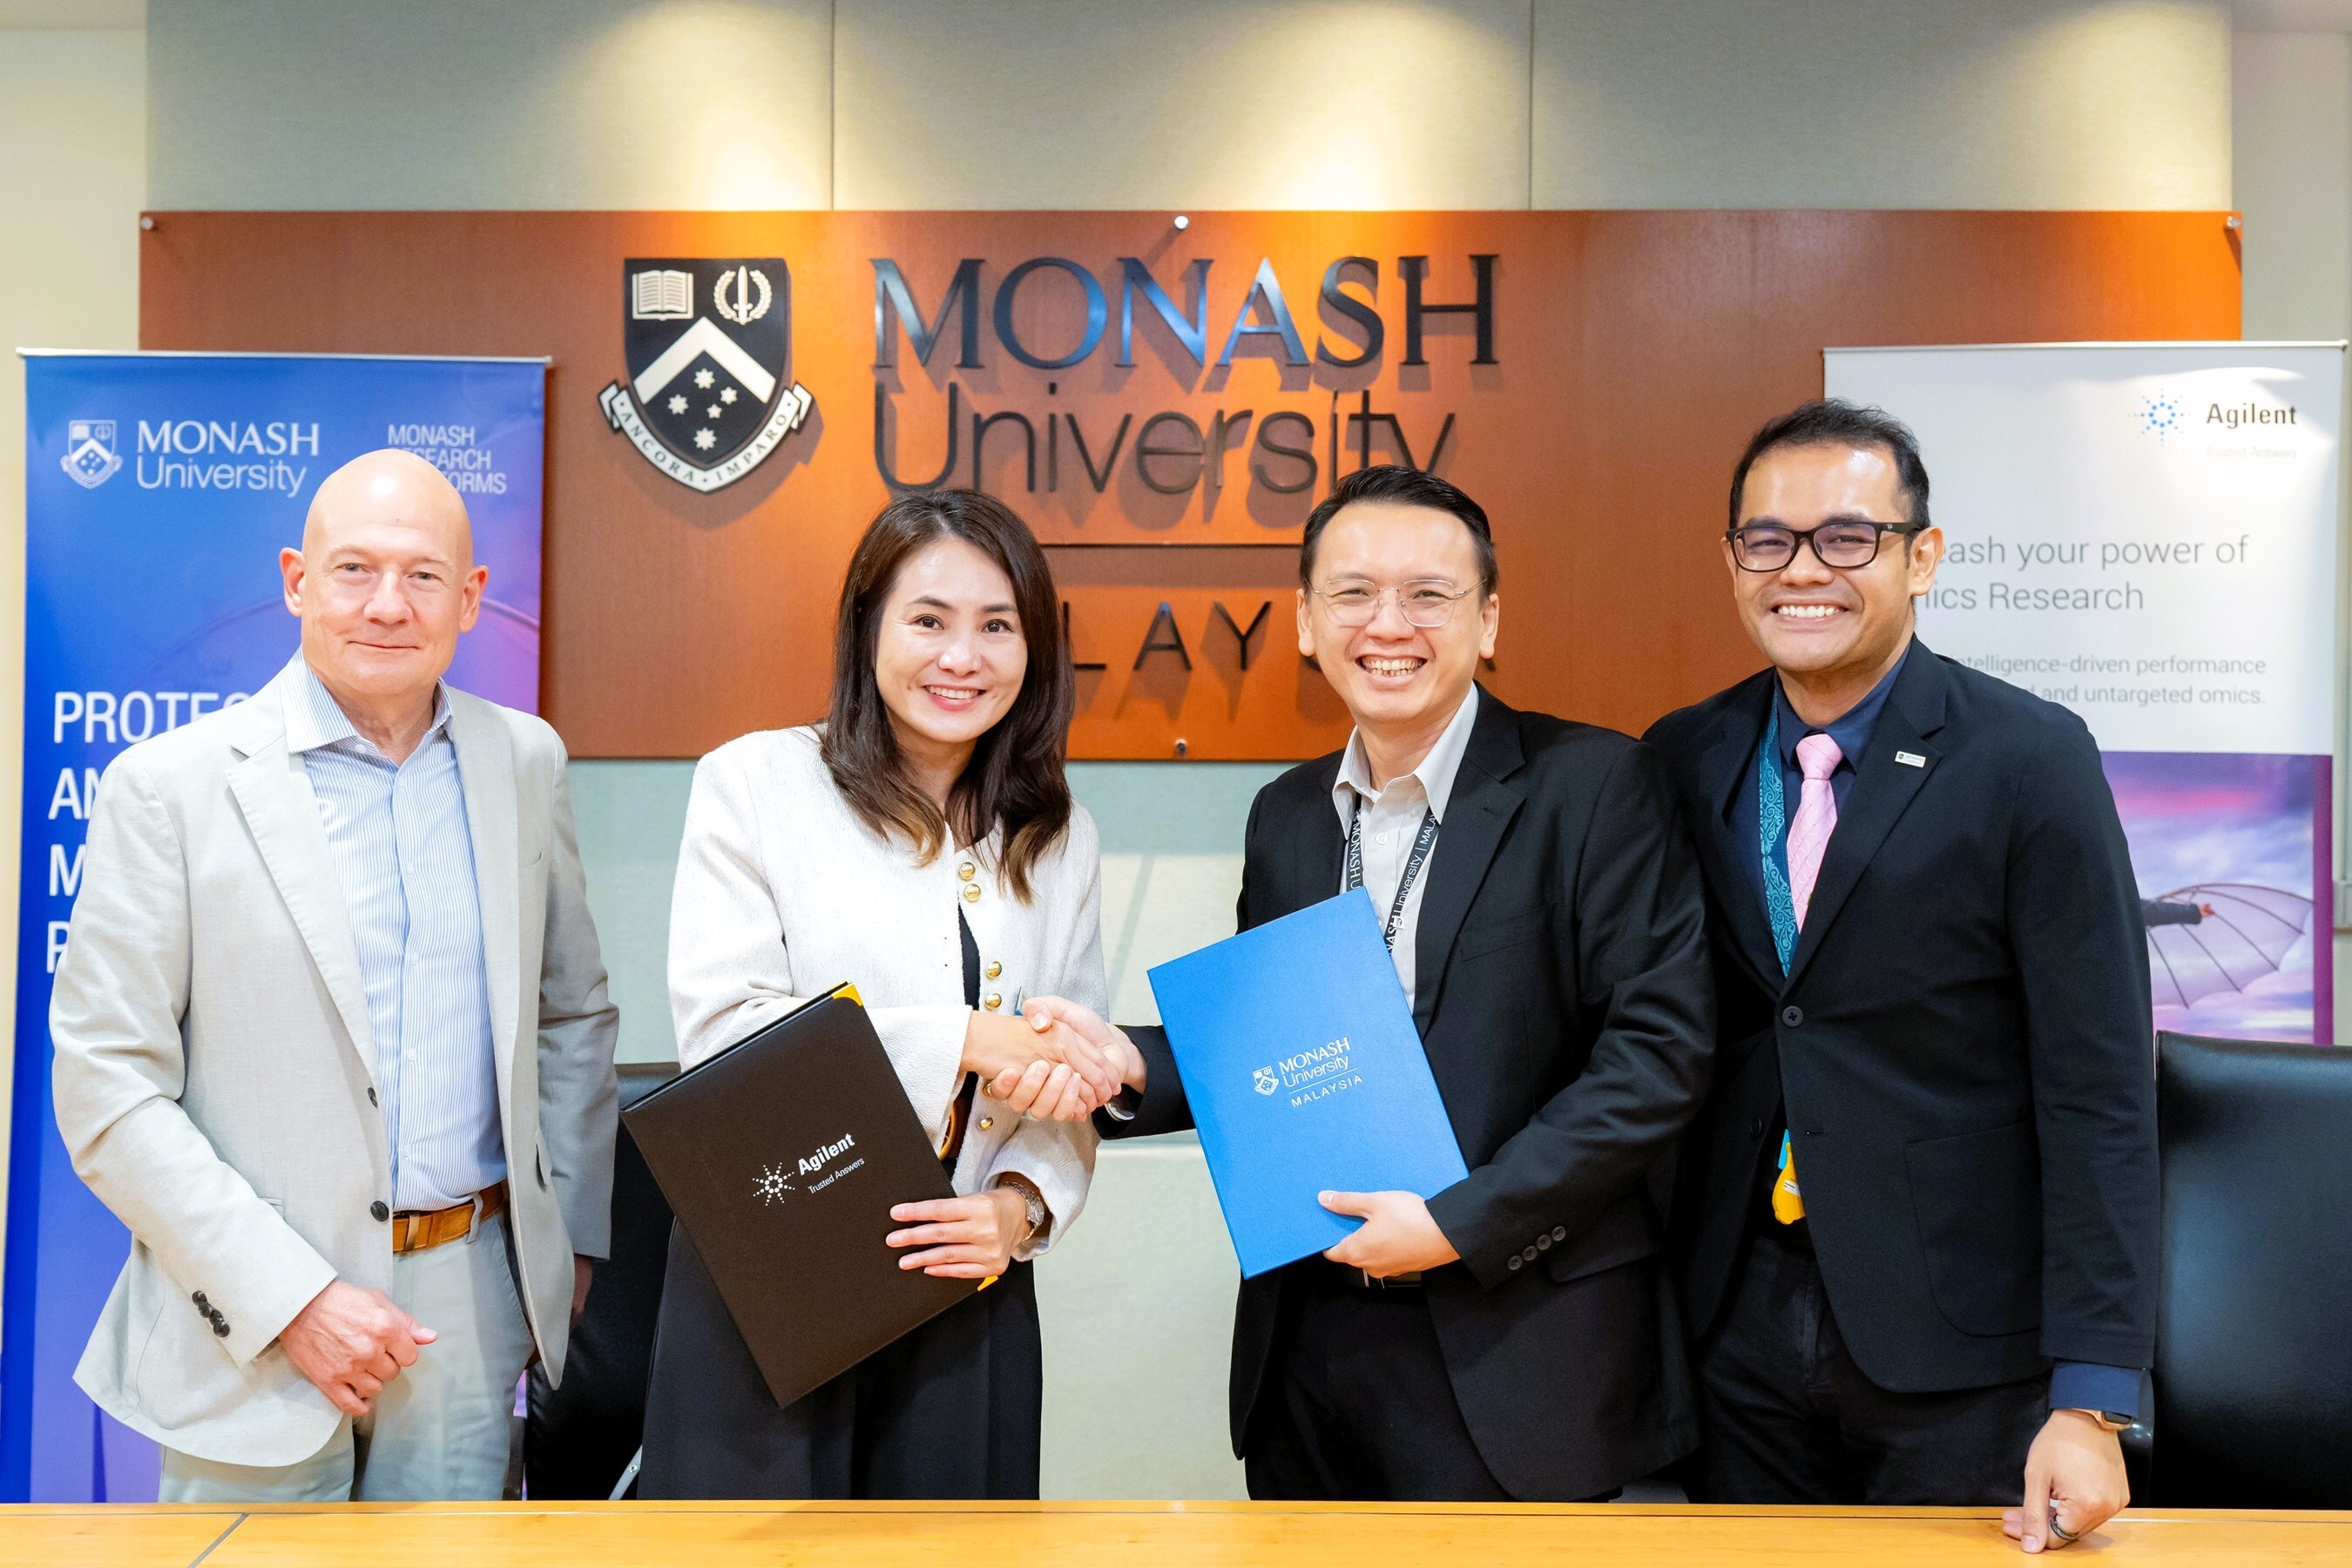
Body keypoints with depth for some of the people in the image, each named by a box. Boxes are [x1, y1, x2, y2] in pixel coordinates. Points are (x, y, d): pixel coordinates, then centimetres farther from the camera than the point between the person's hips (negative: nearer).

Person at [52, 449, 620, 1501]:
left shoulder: (523, 761, 4)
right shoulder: (168, 787, -8)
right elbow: (106, 1089, -9)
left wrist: (576, 1246, 8)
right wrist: (293, 1299, -14)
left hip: (471, 1308, 3)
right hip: (251, 1335, -3)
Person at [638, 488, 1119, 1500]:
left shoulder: (1059, 837, 9)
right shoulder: (755, 784, -4)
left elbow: (1073, 1083, 10)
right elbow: (717, 1032, -13)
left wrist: (1021, 1205, -10)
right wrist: (962, 1038, -17)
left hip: (967, 1299, 4)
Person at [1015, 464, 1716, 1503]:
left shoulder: (1594, 784, -9)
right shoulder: (1286, 815, 8)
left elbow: (1660, 1046, -14)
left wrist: (1465, 1222, -17)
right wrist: (1133, 1065, -6)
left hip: (1514, 1356, -5)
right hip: (1307, 1343, 5)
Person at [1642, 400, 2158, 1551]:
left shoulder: (2030, 759, -9)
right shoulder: (1682, 761, 3)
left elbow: (2099, 1092, -10)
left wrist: (2092, 1402, -14)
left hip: (1959, 1341, -3)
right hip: (1740, 1327, 3)